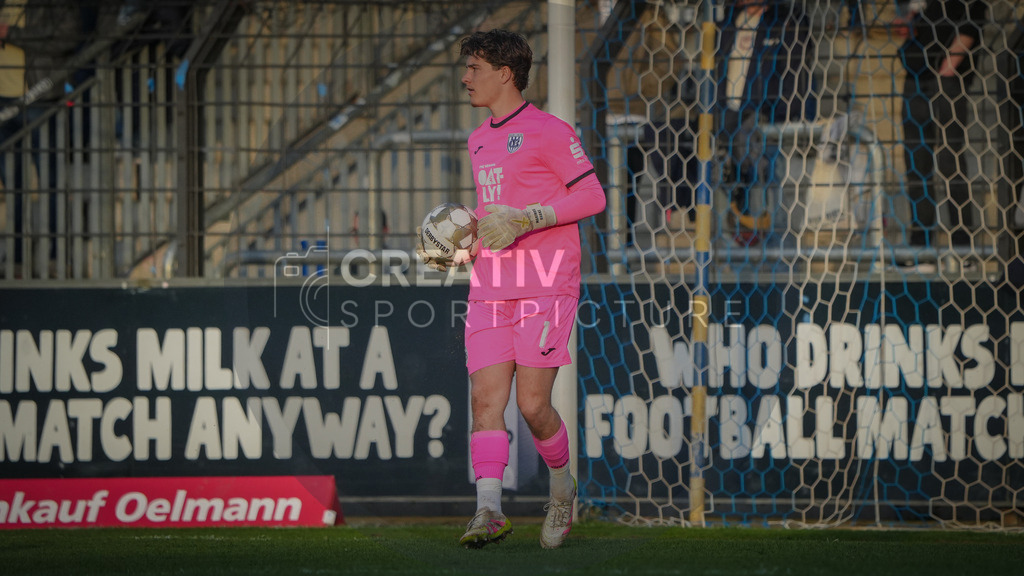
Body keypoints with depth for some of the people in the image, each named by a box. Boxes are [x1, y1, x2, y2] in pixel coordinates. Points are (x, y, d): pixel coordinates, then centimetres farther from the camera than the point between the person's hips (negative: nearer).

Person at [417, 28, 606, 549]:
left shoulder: (548, 132, -6)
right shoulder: (480, 141, 19)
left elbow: (591, 196, -9)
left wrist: (524, 220, -18)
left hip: (545, 288, -7)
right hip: (490, 289, 7)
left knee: (532, 404, -8)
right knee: (485, 399, -8)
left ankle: (562, 486, 18)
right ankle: (488, 511, -14)